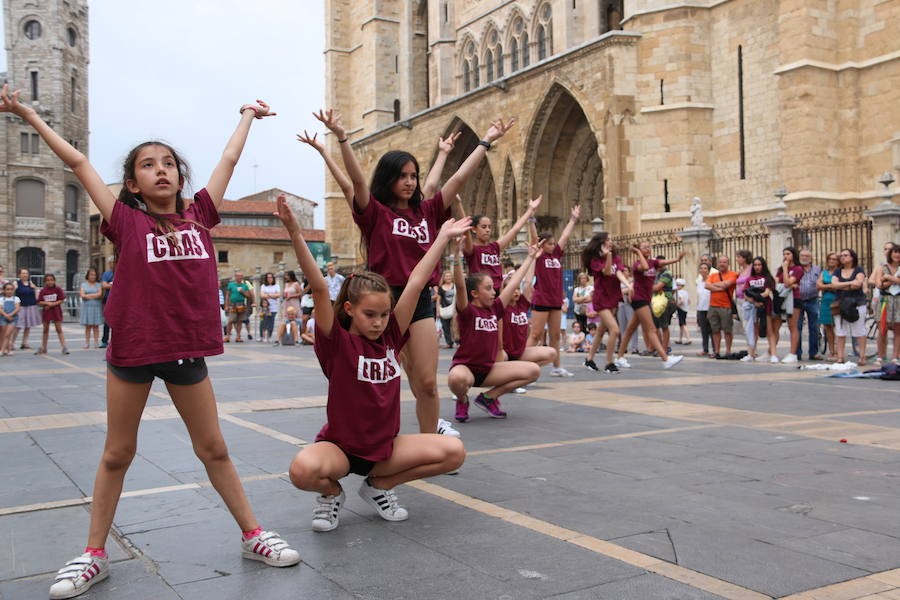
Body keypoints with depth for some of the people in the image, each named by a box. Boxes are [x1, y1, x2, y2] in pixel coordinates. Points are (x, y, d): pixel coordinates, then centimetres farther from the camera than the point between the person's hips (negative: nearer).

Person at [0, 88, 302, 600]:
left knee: (214, 449, 12)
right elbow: (79, 162, 0)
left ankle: (253, 535, 22)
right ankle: (95, 554, 26)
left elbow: (229, 159, 13)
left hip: (187, 350, 2)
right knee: (118, 454, 11)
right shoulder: (126, 222, -3)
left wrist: (248, 115, 23)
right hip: (132, 349, -2)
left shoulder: (198, 216, 3)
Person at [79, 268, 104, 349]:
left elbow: (100, 294, -7)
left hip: (96, 307, 0)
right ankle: (87, 342, 3)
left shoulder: (98, 285, 9)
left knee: (96, 325, 0)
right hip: (86, 307, 0)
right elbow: (82, 295, -3)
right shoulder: (83, 284, 10)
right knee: (88, 326, 0)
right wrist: (95, 296, -8)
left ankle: (96, 342, 3)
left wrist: (88, 295, -9)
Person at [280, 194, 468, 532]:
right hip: (340, 445, -4)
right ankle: (332, 493, 3)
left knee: (453, 452, -16)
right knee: (303, 470, -37)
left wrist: (444, 237, 3)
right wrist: (294, 232, -36)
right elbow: (319, 288, -26)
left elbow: (416, 283, -1)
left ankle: (379, 486, 7)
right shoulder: (337, 342, -12)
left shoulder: (390, 337, -1)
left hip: (385, 445, 5)